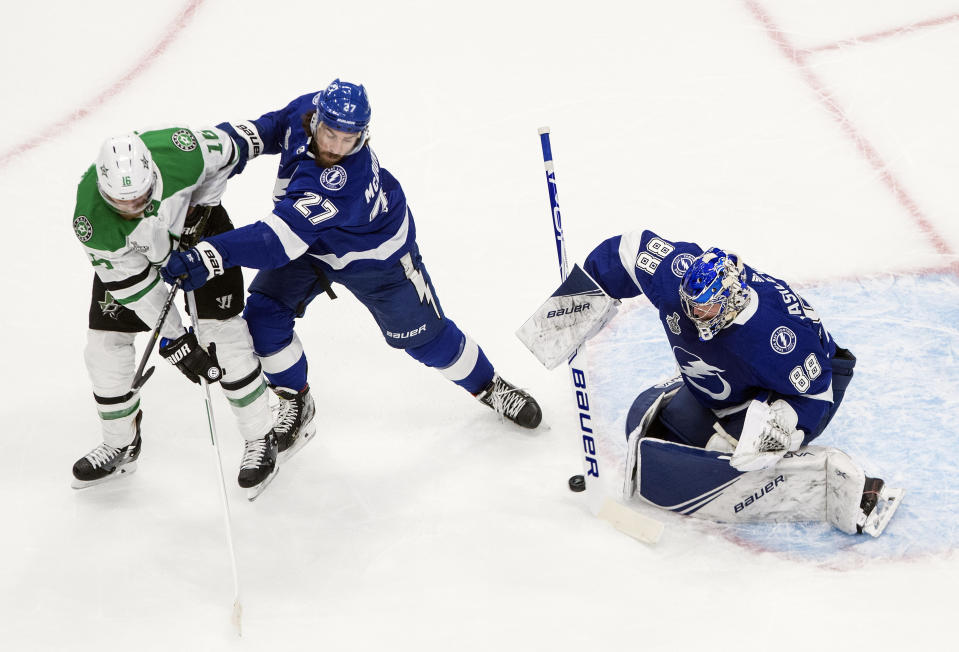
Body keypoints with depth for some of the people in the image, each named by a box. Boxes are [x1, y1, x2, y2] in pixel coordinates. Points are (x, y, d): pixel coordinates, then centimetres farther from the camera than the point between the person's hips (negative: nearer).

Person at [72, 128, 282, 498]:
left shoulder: (179, 151, -39)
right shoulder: (91, 220, -36)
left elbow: (224, 153, -14)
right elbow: (132, 285, -26)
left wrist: (198, 208, -17)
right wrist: (174, 340, -25)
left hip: (197, 224, -1)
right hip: (127, 252, 1)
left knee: (222, 329, -8)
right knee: (106, 341, -2)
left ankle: (260, 440, 6)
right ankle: (120, 445, 20)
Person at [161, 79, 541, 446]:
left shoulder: (346, 182, -46)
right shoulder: (306, 109, -27)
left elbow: (281, 239, -53)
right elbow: (270, 128, -1)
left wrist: (213, 255, -61)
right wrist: (238, 141, -23)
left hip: (375, 256, -5)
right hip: (309, 241, 6)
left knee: (423, 335, 9)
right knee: (263, 316, -10)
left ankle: (487, 385, 39)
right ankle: (295, 405, 14)